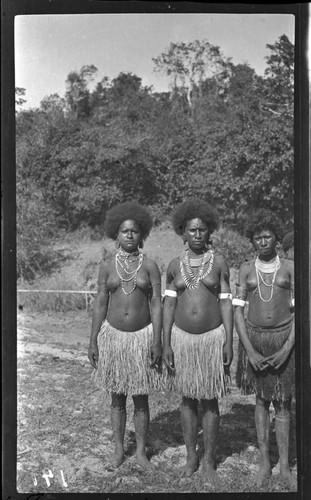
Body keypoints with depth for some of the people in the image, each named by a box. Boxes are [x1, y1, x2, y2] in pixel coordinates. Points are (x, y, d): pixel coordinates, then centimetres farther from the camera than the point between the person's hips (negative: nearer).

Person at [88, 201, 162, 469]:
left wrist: (157, 341, -10)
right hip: (113, 335, 2)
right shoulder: (107, 267, 2)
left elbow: (156, 304, -4)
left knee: (141, 398, 8)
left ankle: (141, 451, 23)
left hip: (142, 336, -1)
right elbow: (100, 304, 4)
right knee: (117, 398, 12)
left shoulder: (149, 266, -2)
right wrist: (93, 341, 2)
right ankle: (119, 449, 26)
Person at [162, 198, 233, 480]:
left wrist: (229, 342, -7)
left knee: (210, 402, 6)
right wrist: (166, 345, -3)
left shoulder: (219, 263, -2)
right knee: (187, 400, 11)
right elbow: (168, 305, 2)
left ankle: (209, 462, 21)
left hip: (212, 338, -2)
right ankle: (191, 458, 26)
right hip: (182, 338, 2)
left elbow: (226, 303, -2)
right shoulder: (175, 266, 3)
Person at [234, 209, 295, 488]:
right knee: (261, 400, 10)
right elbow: (238, 311, 1)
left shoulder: (289, 268, 0)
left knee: (283, 403, 5)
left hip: (284, 338, -1)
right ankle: (264, 463, 22)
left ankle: (285, 467, 18)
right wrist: (250, 350, -8)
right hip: (254, 337, 1)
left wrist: (287, 348, -11)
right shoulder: (246, 270, 3)